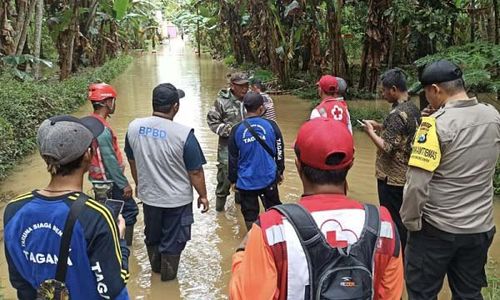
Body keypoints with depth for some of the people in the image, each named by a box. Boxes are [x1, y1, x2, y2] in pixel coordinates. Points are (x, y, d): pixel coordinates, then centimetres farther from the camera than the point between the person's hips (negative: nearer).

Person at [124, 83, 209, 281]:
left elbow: (132, 162, 4)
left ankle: (156, 266, 50)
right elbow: (195, 171, -17)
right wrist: (203, 195, -1)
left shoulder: (134, 127, -11)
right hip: (177, 199, -4)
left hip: (148, 196, 4)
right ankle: (168, 274, 38)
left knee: (152, 235, 27)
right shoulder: (184, 134, -26)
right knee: (172, 239, 19)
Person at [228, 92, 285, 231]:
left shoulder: (236, 130, -8)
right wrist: (280, 171, 16)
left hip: (246, 181, -1)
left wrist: (233, 179, 12)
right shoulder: (271, 125, -7)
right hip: (269, 178, 1)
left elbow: (233, 158, 0)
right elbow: (279, 152, 1)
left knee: (250, 216, 11)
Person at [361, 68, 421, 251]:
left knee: (393, 220, 3)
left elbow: (387, 148, -23)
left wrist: (370, 132, -11)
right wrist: (380, 126, 12)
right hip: (407, 174, 9)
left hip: (392, 178, -9)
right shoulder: (413, 109, 6)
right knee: (403, 219, 19)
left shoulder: (397, 114, -23)